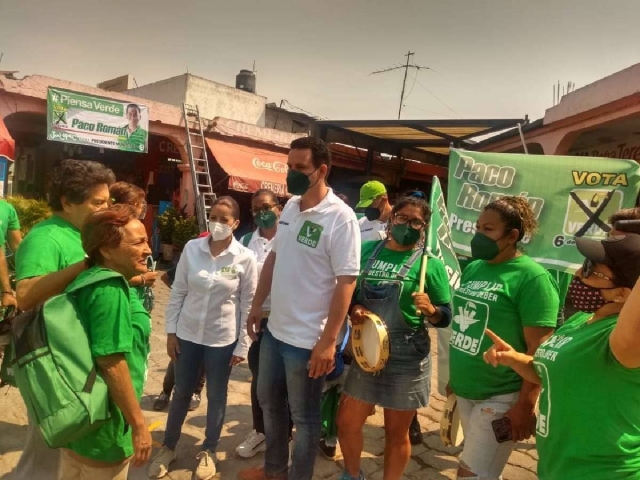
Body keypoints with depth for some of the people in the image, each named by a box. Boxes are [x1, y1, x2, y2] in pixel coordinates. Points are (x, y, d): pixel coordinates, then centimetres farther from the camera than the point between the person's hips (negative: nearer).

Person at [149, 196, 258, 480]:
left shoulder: (245, 258, -12)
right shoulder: (192, 248, -6)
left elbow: (248, 305, -7)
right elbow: (178, 292, 1)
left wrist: (242, 345, -5)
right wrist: (170, 331, 1)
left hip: (222, 339, -1)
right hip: (187, 334, 2)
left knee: (216, 396, 15)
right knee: (181, 393, 17)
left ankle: (208, 451, 37)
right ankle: (168, 447, 39)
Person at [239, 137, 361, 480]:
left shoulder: (340, 218, -18)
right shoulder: (290, 206, 3)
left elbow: (346, 283, -19)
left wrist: (328, 341, -20)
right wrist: (257, 305, 14)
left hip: (308, 340, -7)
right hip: (274, 330, 8)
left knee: (304, 416, 12)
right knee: (269, 402, 24)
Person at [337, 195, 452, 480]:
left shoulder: (430, 264, -6)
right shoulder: (367, 250, 3)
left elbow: (446, 317, -4)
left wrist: (430, 310, -24)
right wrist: (353, 309, -10)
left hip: (406, 356, -3)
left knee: (396, 433, 12)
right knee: (346, 423, 15)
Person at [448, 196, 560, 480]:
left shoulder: (532, 278, -16)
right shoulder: (473, 268, 6)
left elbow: (538, 349, -18)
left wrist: (525, 405, -17)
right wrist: (454, 377, 17)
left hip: (500, 397, -7)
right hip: (465, 390, 7)